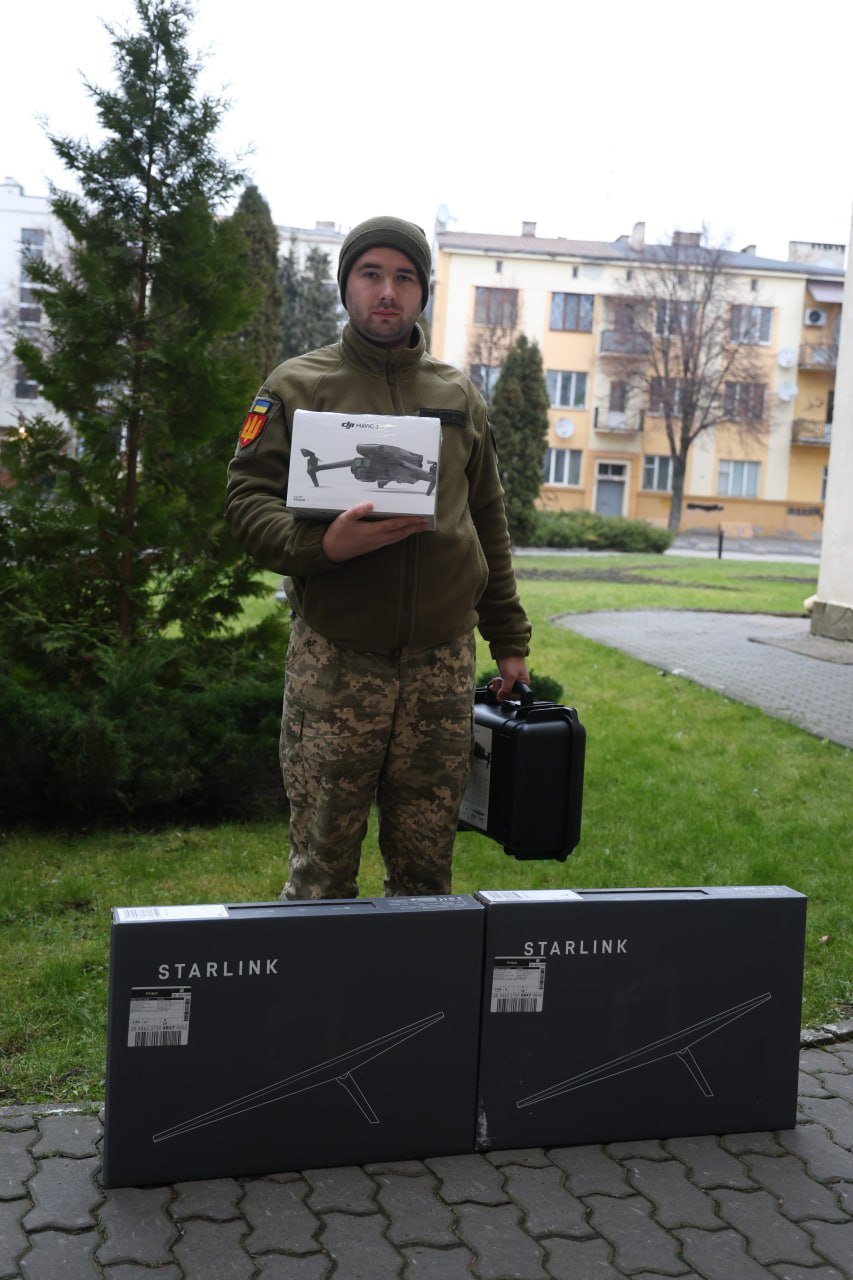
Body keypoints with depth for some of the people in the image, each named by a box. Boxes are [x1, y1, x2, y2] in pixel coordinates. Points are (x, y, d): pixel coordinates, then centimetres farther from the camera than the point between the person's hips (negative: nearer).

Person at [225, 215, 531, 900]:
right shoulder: (298, 386, 6)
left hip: (444, 665, 3)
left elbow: (489, 526, 19)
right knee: (323, 865, 2)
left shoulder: (460, 397, 16)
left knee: (427, 863, 9)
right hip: (335, 663, -2)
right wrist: (322, 544, -20)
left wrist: (510, 641, 16)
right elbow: (247, 498, 0)